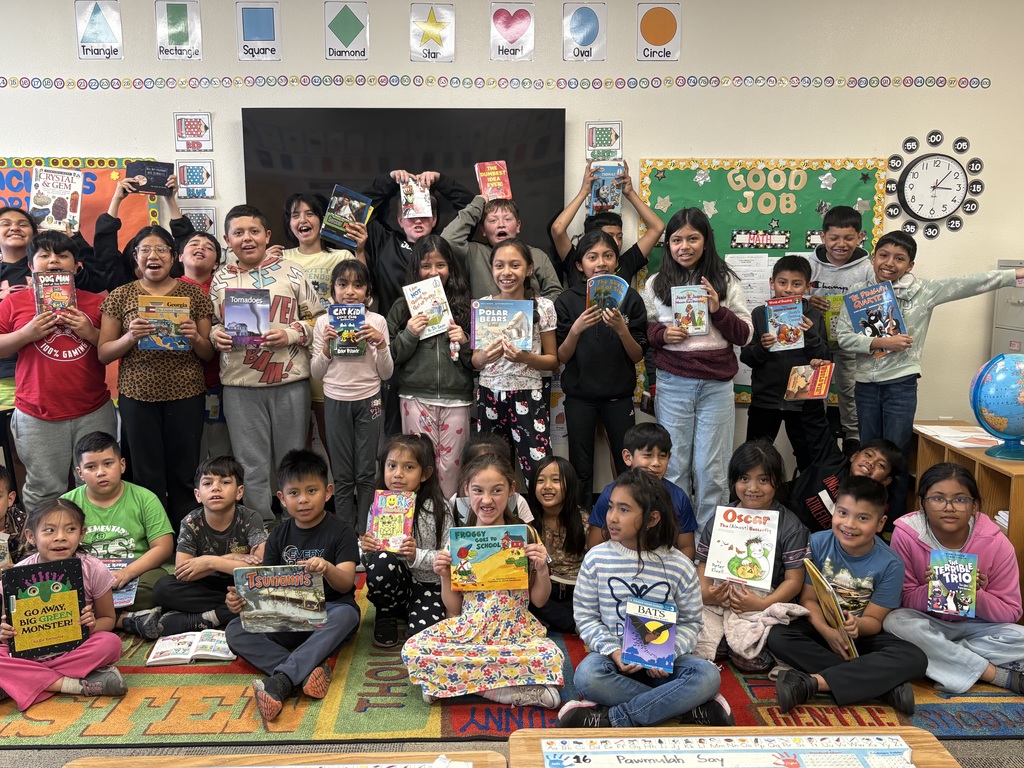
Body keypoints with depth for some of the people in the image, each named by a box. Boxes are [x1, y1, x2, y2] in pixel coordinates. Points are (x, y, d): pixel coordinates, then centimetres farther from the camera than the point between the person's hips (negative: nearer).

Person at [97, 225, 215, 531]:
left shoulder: (193, 294, 6)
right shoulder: (120, 296, 7)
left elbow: (209, 354, 9)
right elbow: (103, 354, 5)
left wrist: (195, 338, -13)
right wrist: (130, 337, -13)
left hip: (186, 394, 0)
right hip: (137, 395, 0)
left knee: (183, 474, 3)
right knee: (147, 475, 3)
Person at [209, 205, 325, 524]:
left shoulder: (291, 272, 4)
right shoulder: (220, 279, 10)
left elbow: (317, 318, 5)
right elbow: (212, 324, 17)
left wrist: (291, 334, -11)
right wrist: (216, 335, -5)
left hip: (290, 381, -1)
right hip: (240, 386, 2)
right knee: (251, 465, 5)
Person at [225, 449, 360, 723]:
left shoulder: (340, 531, -4)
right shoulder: (279, 536, 9)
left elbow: (345, 584, -14)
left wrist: (328, 569, -38)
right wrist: (243, 598, -18)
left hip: (329, 611, -4)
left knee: (346, 614, -38)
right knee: (235, 631, -20)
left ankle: (280, 681, -44)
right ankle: (307, 671, -35)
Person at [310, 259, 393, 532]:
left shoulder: (377, 321, -1)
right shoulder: (324, 322, 1)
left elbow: (386, 374, -1)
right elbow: (316, 373, 3)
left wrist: (380, 343, -16)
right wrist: (326, 345, -13)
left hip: (369, 401, -1)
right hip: (335, 402, 1)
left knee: (366, 473, 5)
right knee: (342, 475, 7)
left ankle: (365, 532, 17)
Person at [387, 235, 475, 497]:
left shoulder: (464, 306, 7)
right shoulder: (403, 307, 6)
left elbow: (478, 361, 10)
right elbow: (390, 357, 4)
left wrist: (464, 343, -9)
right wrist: (408, 335, -10)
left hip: (456, 399, 0)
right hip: (416, 397, 0)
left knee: (451, 465, 4)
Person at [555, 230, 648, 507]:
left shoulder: (630, 298, -1)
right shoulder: (567, 301, -2)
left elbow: (637, 356, -1)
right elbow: (561, 358, -3)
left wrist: (622, 329, -19)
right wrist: (576, 329, -20)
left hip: (619, 395, 1)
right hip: (579, 396, 0)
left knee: (628, 467, 5)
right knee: (580, 470, 6)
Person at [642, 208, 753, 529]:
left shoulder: (725, 281, 4)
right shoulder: (656, 284, 5)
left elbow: (745, 335, 3)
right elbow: (643, 330, 10)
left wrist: (718, 310, -13)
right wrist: (661, 334, -10)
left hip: (717, 385, 0)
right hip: (672, 384, 1)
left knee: (711, 468, 4)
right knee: (673, 466, 5)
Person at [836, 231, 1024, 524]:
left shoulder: (921, 290, -2)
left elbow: (970, 283, -8)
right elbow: (844, 336, -6)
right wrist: (882, 342, -17)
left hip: (901, 384, -2)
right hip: (866, 384, 3)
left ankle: (897, 524, 13)